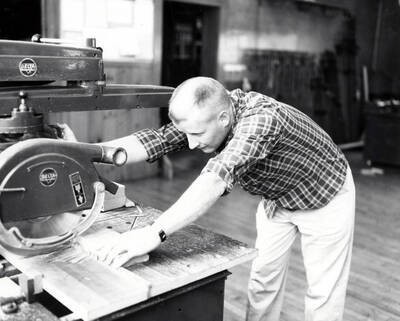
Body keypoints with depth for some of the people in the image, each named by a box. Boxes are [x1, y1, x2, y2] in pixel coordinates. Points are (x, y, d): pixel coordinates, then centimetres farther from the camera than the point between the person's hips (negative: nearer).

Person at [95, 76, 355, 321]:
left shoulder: (261, 118, -40)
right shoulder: (205, 117, -19)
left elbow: (218, 178, -53)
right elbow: (155, 140, -25)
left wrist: (155, 233, -61)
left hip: (325, 198, -6)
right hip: (277, 198, 6)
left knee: (323, 294, 3)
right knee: (263, 279, 11)